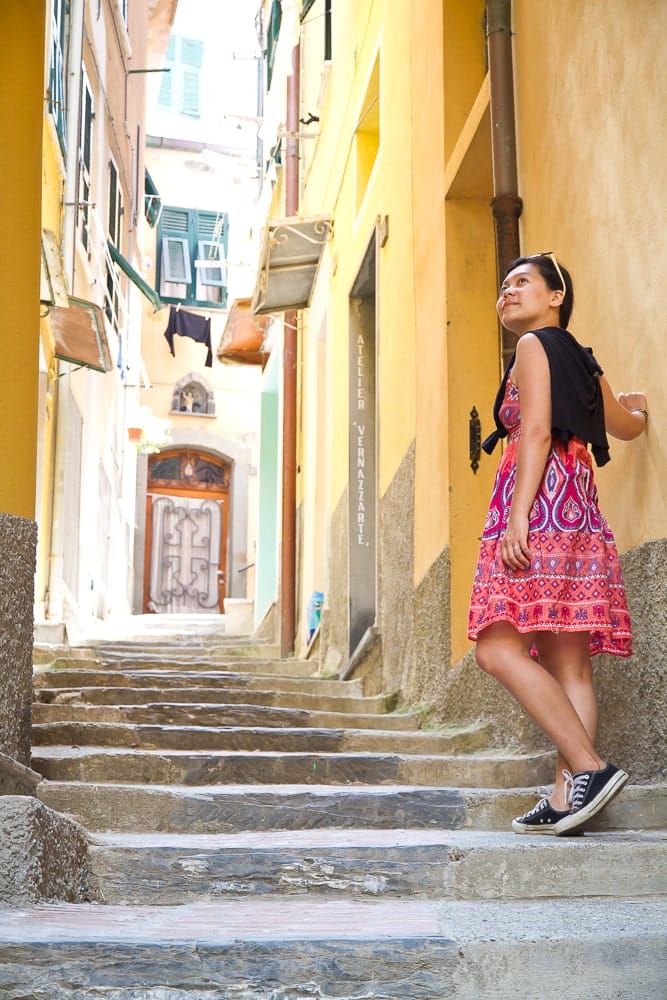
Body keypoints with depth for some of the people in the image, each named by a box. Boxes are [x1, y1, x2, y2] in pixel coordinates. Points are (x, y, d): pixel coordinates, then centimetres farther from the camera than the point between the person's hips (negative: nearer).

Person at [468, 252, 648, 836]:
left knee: (499, 648, -16)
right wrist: (636, 407, 66)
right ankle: (567, 797, -4)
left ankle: (588, 767, -23)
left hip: (541, 504, -9)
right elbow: (627, 426, 42)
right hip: (581, 514, 9)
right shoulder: (582, 362, 26)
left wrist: (516, 517, -20)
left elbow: (537, 433, -11)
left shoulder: (535, 344, 2)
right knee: (569, 665, 0)